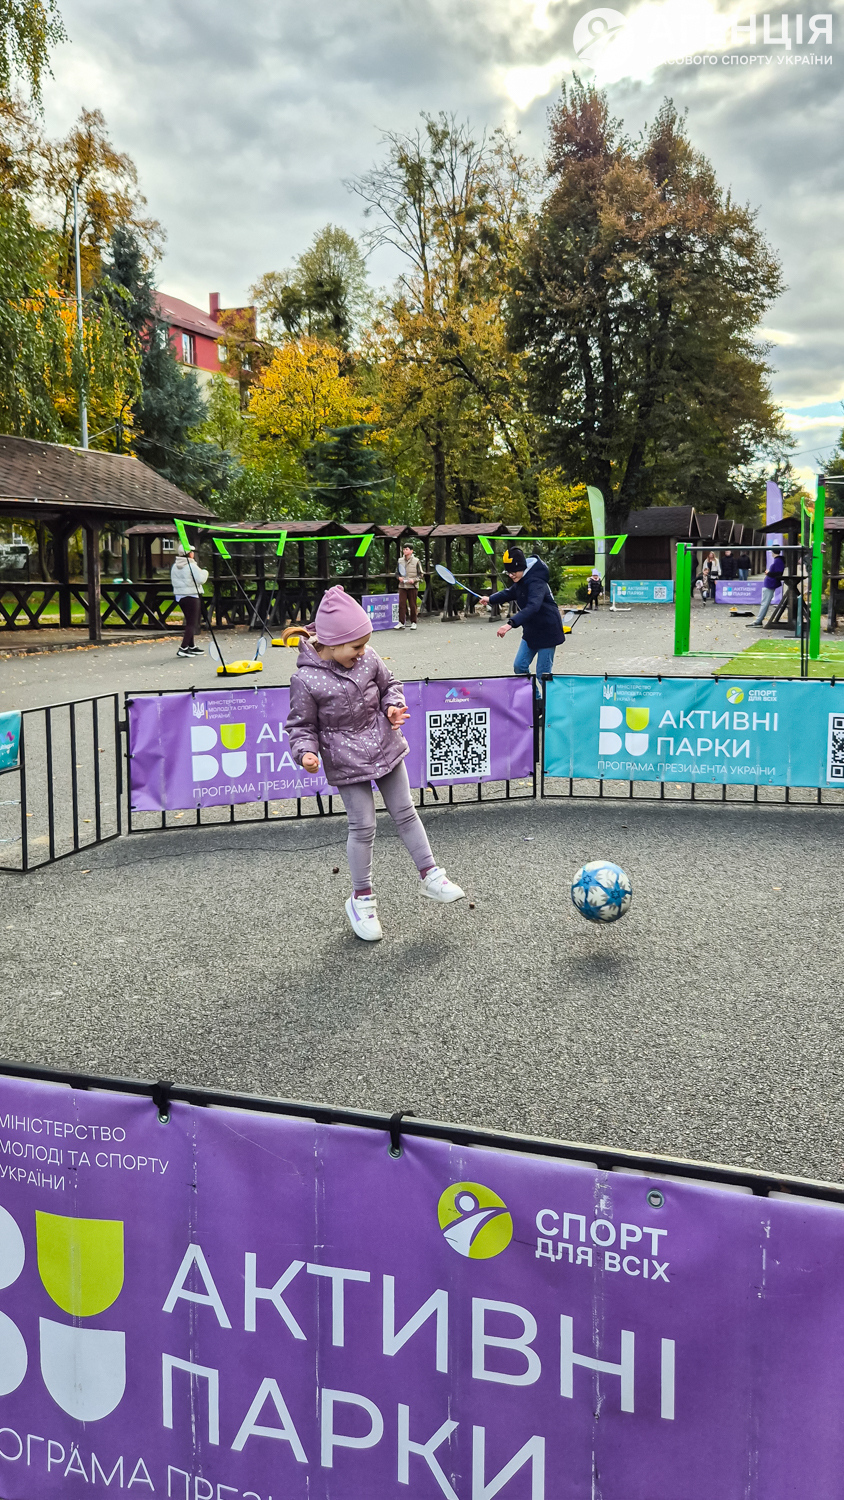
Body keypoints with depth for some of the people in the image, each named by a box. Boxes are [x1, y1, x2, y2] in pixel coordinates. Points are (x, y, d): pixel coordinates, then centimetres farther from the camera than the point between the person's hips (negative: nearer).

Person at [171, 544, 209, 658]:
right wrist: (204, 572, 1)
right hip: (191, 596, -8)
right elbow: (201, 579, -18)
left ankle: (192, 646, 25)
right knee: (192, 623, -5)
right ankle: (183, 648, -15)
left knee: (189, 622, 18)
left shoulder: (175, 567, 9)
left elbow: (174, 581, 13)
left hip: (180, 596, 8)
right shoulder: (192, 566, -14)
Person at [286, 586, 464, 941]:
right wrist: (306, 751, -27)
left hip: (385, 747, 4)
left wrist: (393, 707, -7)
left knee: (404, 812, 12)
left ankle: (429, 875, 25)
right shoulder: (307, 679, -18)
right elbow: (301, 725, -10)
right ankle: (362, 899, 17)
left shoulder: (368, 659, -5)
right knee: (363, 826, -1)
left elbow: (388, 684, 12)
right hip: (346, 761, -4)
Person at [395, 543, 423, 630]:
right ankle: (401, 623, -5)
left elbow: (421, 574, 3)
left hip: (412, 586, -2)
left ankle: (413, 623, 13)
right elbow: (397, 572, 21)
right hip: (402, 586, 2)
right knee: (401, 604, -6)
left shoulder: (416, 561, 0)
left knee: (413, 605, 3)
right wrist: (399, 577, -1)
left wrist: (414, 580, -12)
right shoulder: (400, 561, 9)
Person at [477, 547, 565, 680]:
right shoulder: (521, 581, 4)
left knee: (543, 673, -6)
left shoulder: (536, 582, -26)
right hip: (531, 631, 10)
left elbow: (532, 607, -42)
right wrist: (490, 599, 14)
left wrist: (511, 623, -52)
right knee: (519, 666, 8)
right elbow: (510, 593, 27)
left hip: (547, 632, -10)